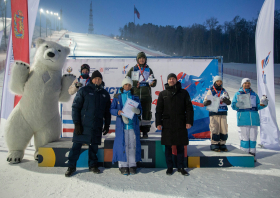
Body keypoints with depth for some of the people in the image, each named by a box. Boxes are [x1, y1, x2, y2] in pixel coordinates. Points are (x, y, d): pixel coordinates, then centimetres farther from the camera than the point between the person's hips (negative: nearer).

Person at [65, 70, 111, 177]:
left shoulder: (105, 94, 11)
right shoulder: (84, 91, -1)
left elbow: (107, 111, 16)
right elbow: (75, 107, -4)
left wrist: (107, 125, 12)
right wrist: (77, 123, -10)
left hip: (97, 126, 3)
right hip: (83, 124, -3)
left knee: (94, 145, 10)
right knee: (77, 145, 1)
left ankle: (93, 165, 26)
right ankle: (71, 166, 14)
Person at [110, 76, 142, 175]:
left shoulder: (135, 98, 13)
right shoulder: (117, 97, 10)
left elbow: (140, 110, 10)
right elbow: (112, 109, 5)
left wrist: (137, 111, -13)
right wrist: (119, 112, -14)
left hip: (133, 124, 1)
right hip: (121, 124, -1)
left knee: (133, 144, 1)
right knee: (122, 144, -4)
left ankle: (132, 165, 12)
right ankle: (123, 166, 8)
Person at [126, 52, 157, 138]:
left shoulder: (149, 70, 12)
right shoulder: (133, 69, 11)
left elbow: (154, 83, 9)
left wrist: (152, 82, -15)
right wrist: (134, 83, -9)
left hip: (146, 95, 1)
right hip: (135, 95, 0)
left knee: (146, 112, 0)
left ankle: (145, 132, 8)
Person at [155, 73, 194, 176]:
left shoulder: (183, 93, 7)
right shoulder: (163, 94, 8)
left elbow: (189, 108, 5)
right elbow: (158, 110, 6)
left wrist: (189, 121, -5)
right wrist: (158, 123, -2)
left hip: (181, 125, 0)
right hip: (167, 125, 0)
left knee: (180, 147, 8)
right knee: (168, 148, 7)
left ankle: (181, 167, 21)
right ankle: (169, 167, 20)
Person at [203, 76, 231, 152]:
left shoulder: (224, 91, 14)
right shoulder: (211, 91, 4)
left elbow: (229, 102, 9)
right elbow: (205, 102, 0)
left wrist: (226, 100, -15)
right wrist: (207, 102, -24)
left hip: (223, 113, 4)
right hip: (214, 113, -4)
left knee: (224, 129, 2)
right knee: (215, 129, -6)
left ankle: (222, 144, 14)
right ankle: (214, 145, 4)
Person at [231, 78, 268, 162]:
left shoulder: (254, 94, 20)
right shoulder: (237, 94, 12)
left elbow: (258, 106, 15)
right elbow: (233, 105, 3)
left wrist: (263, 104, -6)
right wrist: (237, 105, -18)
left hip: (254, 118, 3)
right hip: (243, 118, -3)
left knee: (253, 136, 1)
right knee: (244, 137, -5)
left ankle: (252, 155, 8)